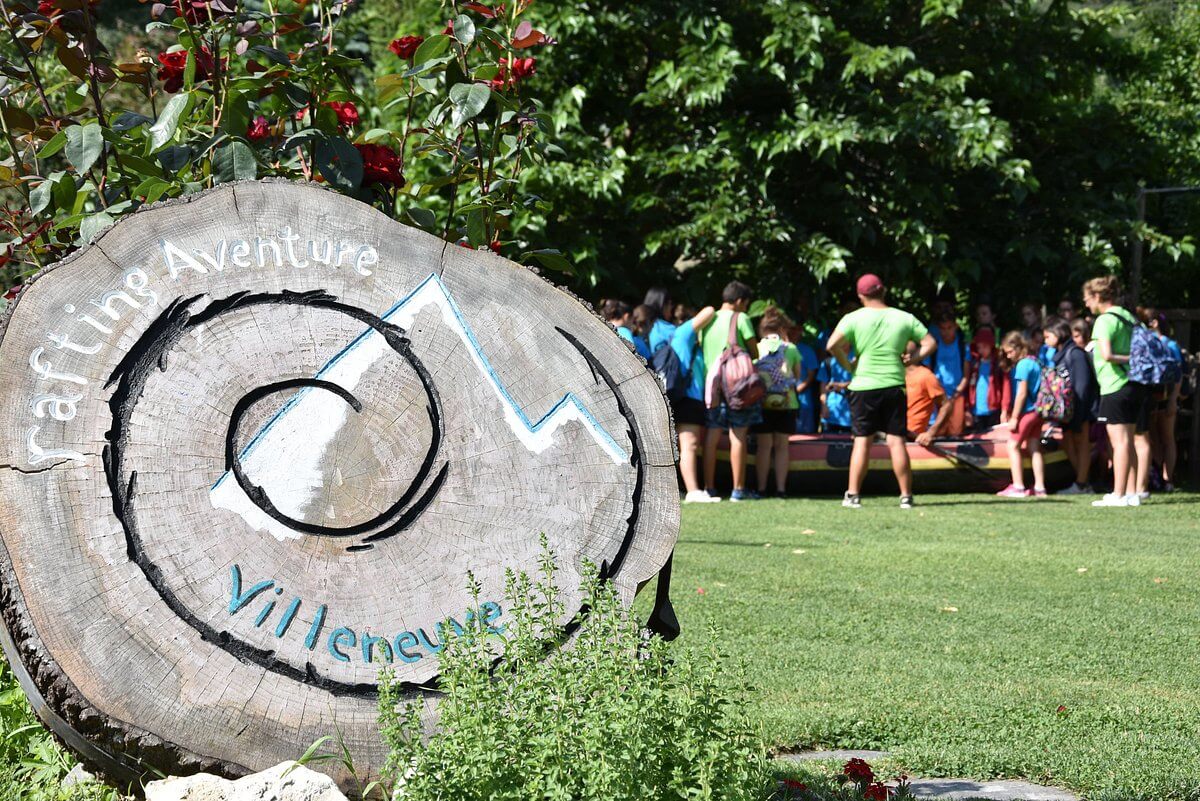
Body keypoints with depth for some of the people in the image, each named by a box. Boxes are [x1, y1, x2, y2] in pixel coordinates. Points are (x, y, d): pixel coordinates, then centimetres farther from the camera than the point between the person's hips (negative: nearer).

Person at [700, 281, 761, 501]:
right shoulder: (740, 319, -4)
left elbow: (700, 349, 13)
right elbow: (754, 351, 0)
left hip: (710, 382, 5)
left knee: (711, 437, 7)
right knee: (738, 436, -3)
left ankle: (709, 487, 8)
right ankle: (738, 489, -3)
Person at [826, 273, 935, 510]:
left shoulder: (854, 318, -2)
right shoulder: (904, 318, 5)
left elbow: (832, 345, -13)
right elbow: (930, 343, 6)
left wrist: (848, 365, 0)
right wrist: (911, 359, 6)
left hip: (863, 386, -1)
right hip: (895, 385, 1)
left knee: (862, 441, 3)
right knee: (897, 441, 2)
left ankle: (853, 495, 1)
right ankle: (906, 496, 2)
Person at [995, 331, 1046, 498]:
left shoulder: (1023, 365, -14)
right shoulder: (1034, 362, 14)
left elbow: (1022, 393, -17)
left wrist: (1014, 417, -13)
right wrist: (1008, 412, 20)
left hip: (1026, 411, -9)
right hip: (1037, 411, 9)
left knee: (1013, 445, -3)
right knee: (1034, 448, 10)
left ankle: (1018, 487, -5)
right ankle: (1039, 487, 10)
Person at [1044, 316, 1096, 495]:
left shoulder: (1075, 353, -14)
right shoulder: (1059, 354, 13)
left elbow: (1081, 384, -18)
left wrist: (1077, 414, -20)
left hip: (1081, 406, -9)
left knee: (1081, 442, -3)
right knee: (1067, 442, 11)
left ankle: (1081, 485, 1)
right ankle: (1083, 482, 17)